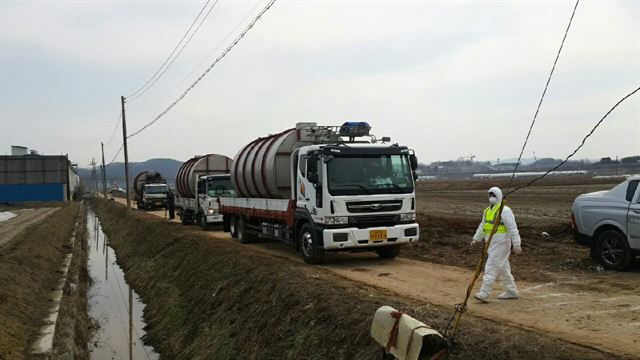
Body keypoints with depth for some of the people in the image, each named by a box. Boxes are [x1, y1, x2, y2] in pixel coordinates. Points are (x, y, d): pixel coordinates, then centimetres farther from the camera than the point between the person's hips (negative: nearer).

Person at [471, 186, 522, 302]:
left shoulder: (505, 211, -13)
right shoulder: (487, 211, 13)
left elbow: (513, 229, -16)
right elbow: (482, 226, 22)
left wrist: (516, 245, -19)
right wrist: (476, 239, 15)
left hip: (500, 244, -9)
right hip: (491, 245, 9)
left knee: (491, 268, -10)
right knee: (502, 268, 16)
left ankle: (484, 294, -10)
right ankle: (511, 291, 27)